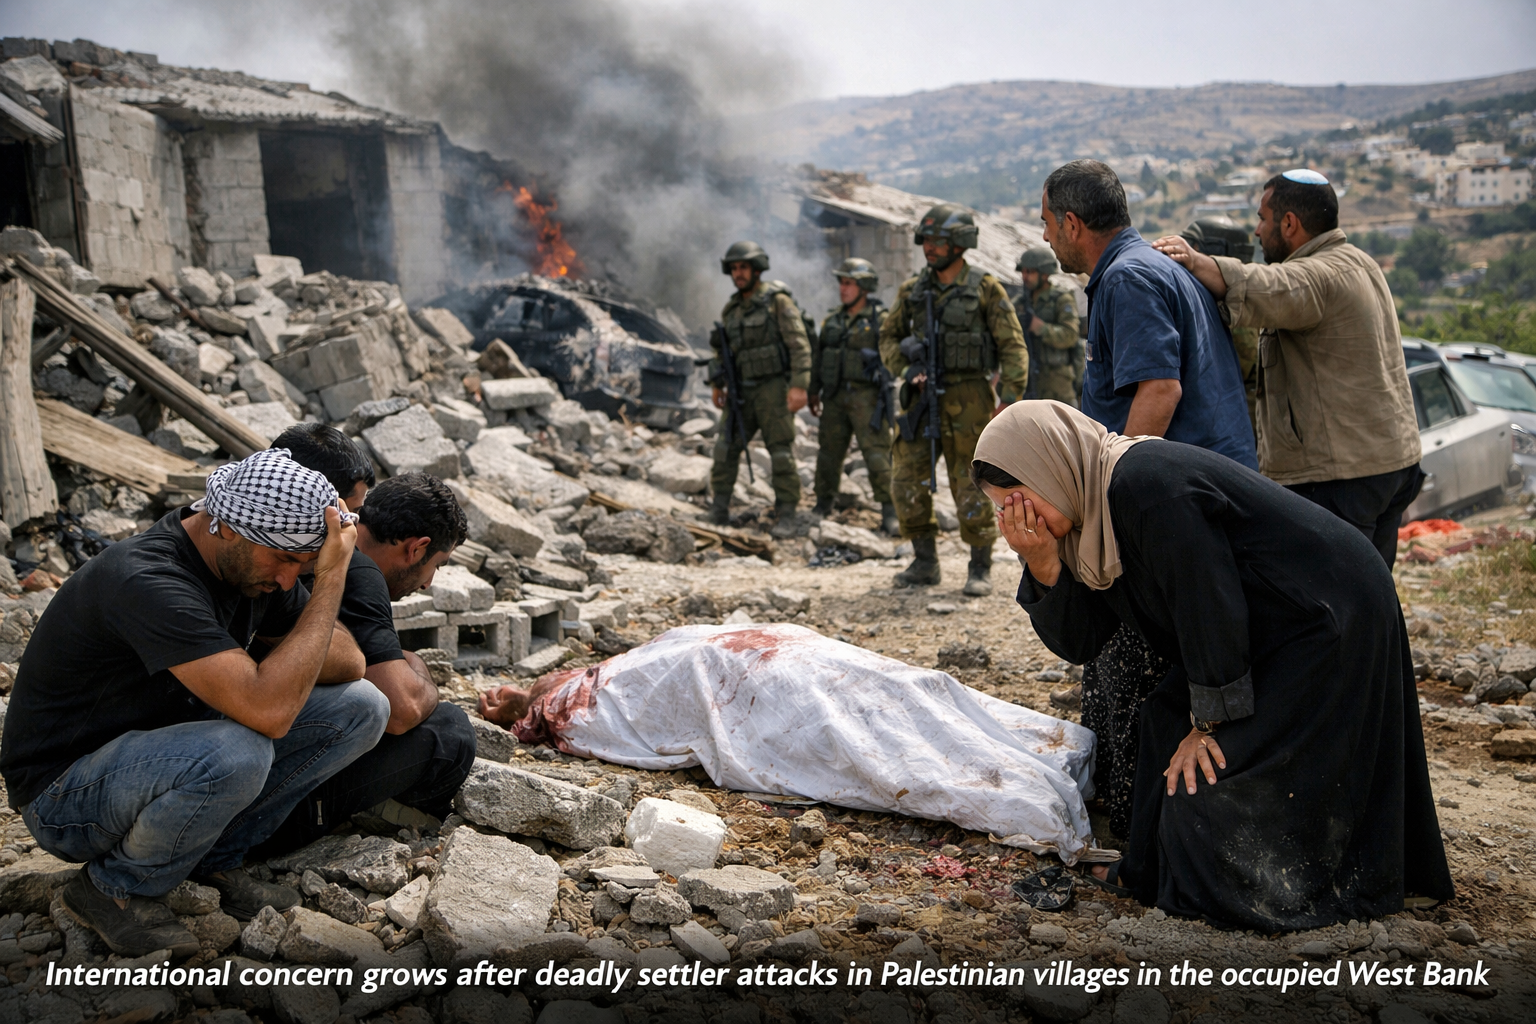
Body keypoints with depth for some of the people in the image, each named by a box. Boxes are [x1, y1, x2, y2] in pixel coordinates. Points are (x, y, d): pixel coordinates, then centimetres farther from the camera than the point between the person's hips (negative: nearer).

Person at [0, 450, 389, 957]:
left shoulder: (255, 563, -5)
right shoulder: (146, 580, -32)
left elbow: (350, 662, 2)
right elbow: (269, 712, -39)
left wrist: (266, 671, -18)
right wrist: (332, 579, -32)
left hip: (171, 752, 8)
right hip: (65, 794, -8)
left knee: (361, 708, -8)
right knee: (236, 753, -39)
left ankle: (214, 857, 3)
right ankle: (117, 888, -9)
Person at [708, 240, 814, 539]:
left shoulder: (777, 301, -8)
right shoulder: (732, 309, 12)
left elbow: (799, 345, -14)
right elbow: (722, 348, 21)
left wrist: (799, 385, -23)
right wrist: (716, 384, 11)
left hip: (774, 388, -6)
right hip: (743, 390, 6)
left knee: (781, 452, -7)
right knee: (726, 445, 0)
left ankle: (789, 517, -4)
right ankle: (720, 506, 11)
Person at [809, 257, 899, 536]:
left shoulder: (880, 320, -3)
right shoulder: (832, 321, 14)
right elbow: (817, 358, 20)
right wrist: (813, 392, 17)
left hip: (866, 396, -5)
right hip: (835, 397, 5)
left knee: (877, 453, -9)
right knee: (829, 452, 10)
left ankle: (889, 513, -5)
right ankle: (823, 507, 23)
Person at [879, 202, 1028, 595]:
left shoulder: (986, 290, -3)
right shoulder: (912, 290, 8)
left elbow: (1014, 348, -3)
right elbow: (889, 337, 18)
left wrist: (1011, 402, -12)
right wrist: (905, 370, -1)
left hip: (968, 400, -4)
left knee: (972, 489, -1)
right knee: (906, 481, 0)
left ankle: (981, 568, 14)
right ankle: (925, 562, 14)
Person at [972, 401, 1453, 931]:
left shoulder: (1147, 485, -26)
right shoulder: (1093, 505, 3)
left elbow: (1209, 605, -23)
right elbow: (1079, 641, 3)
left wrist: (1210, 721, -15)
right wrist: (1044, 566, -13)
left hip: (1329, 623, -10)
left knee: (1207, 764, -8)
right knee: (1174, 722, 12)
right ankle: (1154, 871, 25)